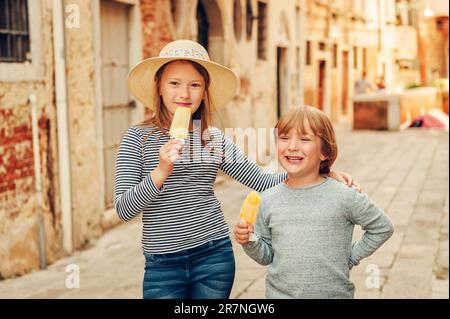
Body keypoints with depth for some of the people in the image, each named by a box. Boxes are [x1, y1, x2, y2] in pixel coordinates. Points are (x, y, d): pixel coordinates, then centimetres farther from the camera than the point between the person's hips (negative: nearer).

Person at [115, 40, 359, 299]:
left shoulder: (215, 139, 3)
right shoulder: (139, 137, -4)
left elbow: (263, 182, 2)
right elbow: (124, 209, -10)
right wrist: (161, 171, -25)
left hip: (214, 256, 2)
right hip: (163, 264, -2)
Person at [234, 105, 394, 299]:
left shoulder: (344, 197, -12)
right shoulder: (269, 200, -4)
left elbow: (383, 227, 1)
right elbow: (267, 255, 5)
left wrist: (351, 257, -2)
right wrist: (249, 242, -12)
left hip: (334, 293, -2)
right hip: (279, 293, 2)